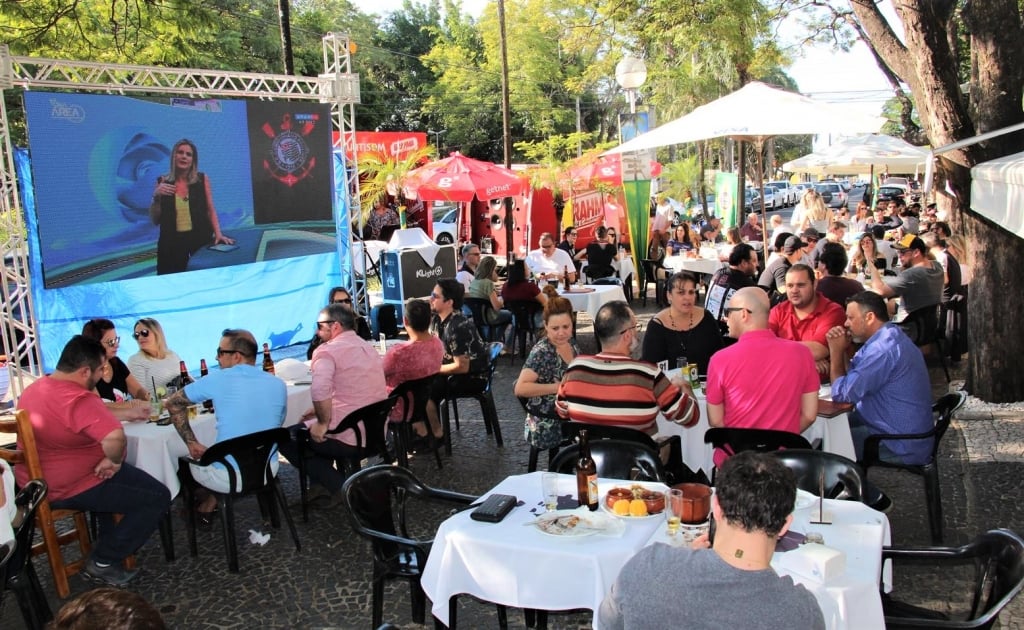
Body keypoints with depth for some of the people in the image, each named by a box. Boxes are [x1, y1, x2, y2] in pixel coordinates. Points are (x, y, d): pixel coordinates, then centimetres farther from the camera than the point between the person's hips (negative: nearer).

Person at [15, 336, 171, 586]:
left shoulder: (34, 389, 4)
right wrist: (114, 460, -23)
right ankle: (103, 562, 4)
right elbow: (115, 438, -44)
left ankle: (106, 541, 36)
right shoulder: (78, 400, -28)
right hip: (68, 490, -10)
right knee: (158, 497, -3)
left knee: (127, 476, 32)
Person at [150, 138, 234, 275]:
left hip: (200, 239, 0)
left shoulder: (202, 179, 3)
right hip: (172, 242, 0)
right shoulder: (163, 182, 3)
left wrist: (218, 234, -5)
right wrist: (156, 197, -8)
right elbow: (155, 220, 6)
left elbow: (210, 210, 6)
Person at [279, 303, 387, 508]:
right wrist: (322, 412, 20)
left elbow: (320, 390, -31)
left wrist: (322, 423, -17)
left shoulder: (328, 350, -12)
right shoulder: (369, 348, 15)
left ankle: (340, 486, 5)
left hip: (350, 438, -9)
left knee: (286, 438, 12)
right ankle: (321, 485, 21)